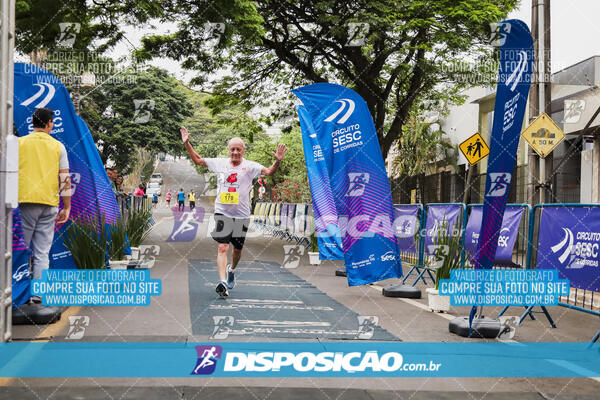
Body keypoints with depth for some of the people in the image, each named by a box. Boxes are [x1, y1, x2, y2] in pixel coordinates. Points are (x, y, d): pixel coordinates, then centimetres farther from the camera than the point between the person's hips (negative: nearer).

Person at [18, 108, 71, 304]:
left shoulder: (20, 143, 6)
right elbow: (65, 179, 4)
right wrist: (66, 208, 7)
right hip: (49, 204, 1)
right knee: (42, 253, 6)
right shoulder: (58, 146, 8)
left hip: (25, 201, -1)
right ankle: (38, 294, 5)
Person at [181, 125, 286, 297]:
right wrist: (187, 144, 10)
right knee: (222, 248, -14)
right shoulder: (220, 163, 5)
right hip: (222, 213, 0)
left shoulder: (250, 166, -2)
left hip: (241, 215, 0)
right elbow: (198, 160, 18)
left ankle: (231, 270, 43)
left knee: (237, 249, 13)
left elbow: (269, 171, -13)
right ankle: (222, 282, -21)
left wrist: (277, 161, -32)